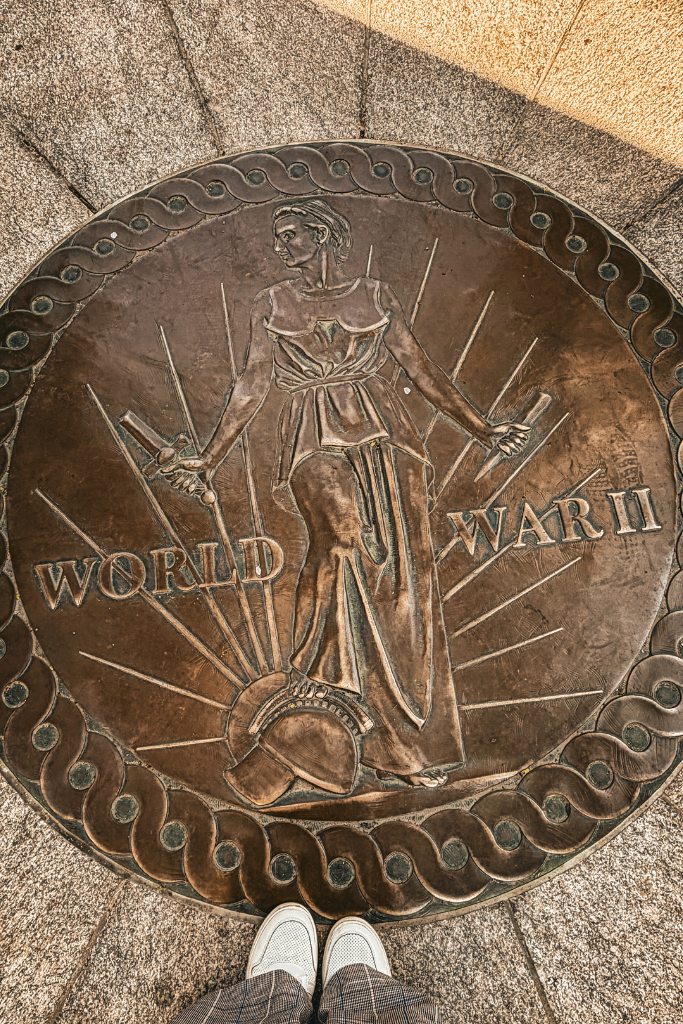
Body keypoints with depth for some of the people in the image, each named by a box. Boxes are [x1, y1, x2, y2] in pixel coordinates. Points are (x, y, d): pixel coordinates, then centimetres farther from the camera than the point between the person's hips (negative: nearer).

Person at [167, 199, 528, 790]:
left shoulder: (376, 297, 15)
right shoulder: (271, 305, 17)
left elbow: (424, 370, 15)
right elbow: (254, 386, 14)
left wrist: (482, 431, 13)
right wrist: (211, 460, 9)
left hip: (384, 436, 1)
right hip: (316, 443, 0)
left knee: (404, 571, -8)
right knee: (342, 535, -30)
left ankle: (403, 743, 4)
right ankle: (314, 662, -4)